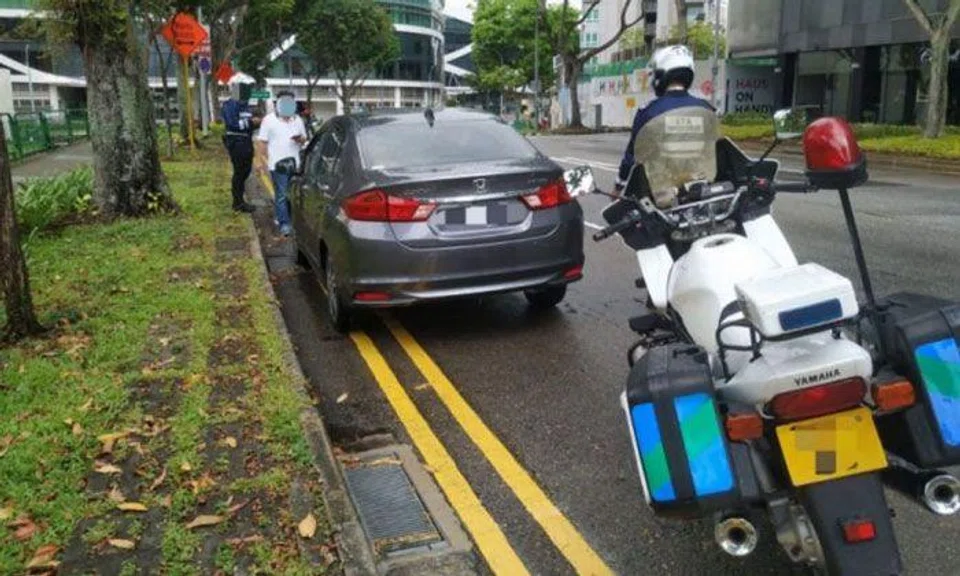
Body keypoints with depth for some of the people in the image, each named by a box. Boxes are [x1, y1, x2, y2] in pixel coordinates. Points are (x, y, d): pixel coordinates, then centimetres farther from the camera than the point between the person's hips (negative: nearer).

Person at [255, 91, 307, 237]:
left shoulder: (298, 120, 13)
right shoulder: (269, 120, -1)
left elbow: (304, 140, 19)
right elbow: (262, 142, -3)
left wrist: (300, 139, -5)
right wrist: (261, 160, -11)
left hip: (294, 163, 5)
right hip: (277, 164, -5)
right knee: (281, 195, -6)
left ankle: (281, 218, 21)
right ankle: (284, 224, -3)